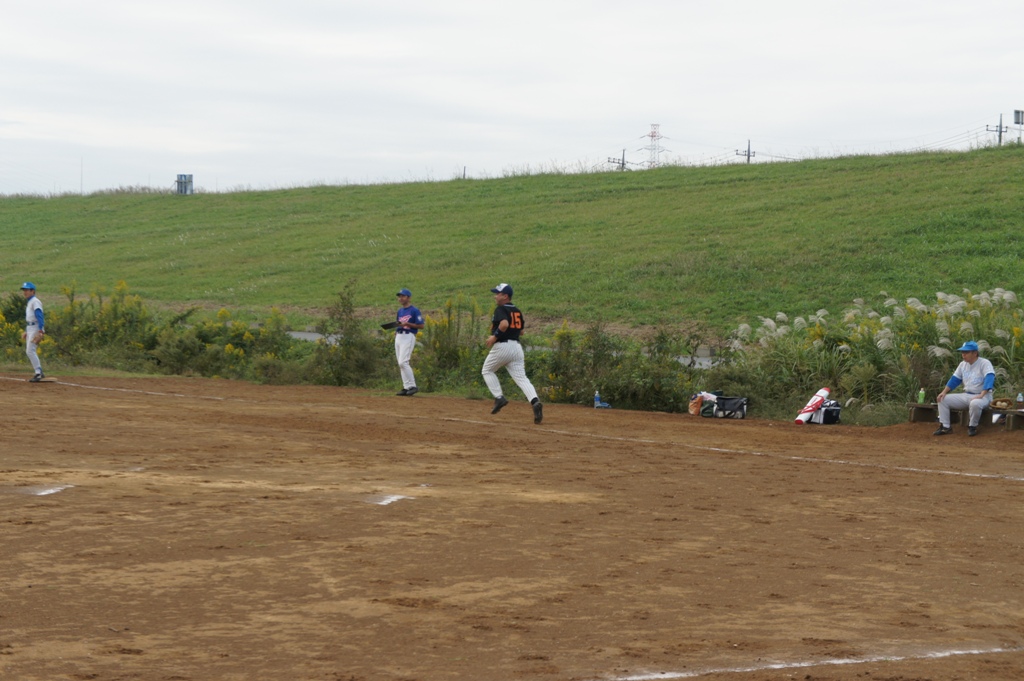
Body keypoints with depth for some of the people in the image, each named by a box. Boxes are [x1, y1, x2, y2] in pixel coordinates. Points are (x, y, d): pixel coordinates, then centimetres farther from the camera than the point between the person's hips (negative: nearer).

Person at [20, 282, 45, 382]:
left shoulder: (35, 302, -12)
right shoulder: (29, 302, 18)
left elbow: (39, 317, -22)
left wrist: (40, 332, -31)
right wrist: (26, 332, 24)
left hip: (36, 328, -10)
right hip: (29, 329, 10)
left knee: (30, 351, -17)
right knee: (29, 351, 11)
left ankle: (38, 373, -18)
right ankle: (39, 372, 16)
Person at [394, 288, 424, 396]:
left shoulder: (414, 311, -6)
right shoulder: (400, 311, 18)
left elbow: (421, 325, -9)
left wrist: (408, 324, -18)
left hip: (408, 337, -8)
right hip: (398, 337, 8)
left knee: (403, 362, -18)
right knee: (401, 363, 6)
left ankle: (412, 386, -15)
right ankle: (406, 387, 9)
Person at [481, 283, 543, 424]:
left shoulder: (500, 309, -8)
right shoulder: (517, 311, 16)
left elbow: (504, 324, -27)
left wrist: (495, 337, -16)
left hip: (502, 346, -7)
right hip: (516, 346, 7)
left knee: (487, 371, 16)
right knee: (521, 377, -1)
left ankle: (499, 397, 3)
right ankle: (535, 401, -23)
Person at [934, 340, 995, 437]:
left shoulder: (984, 363, -12)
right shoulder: (963, 365, 11)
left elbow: (989, 378, -27)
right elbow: (954, 379, 14)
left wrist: (981, 395, -39)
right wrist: (944, 392, -1)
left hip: (982, 396, -7)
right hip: (966, 395, 7)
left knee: (975, 403, -42)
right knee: (943, 400, -4)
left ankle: (972, 427, -17)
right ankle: (945, 427, -6)